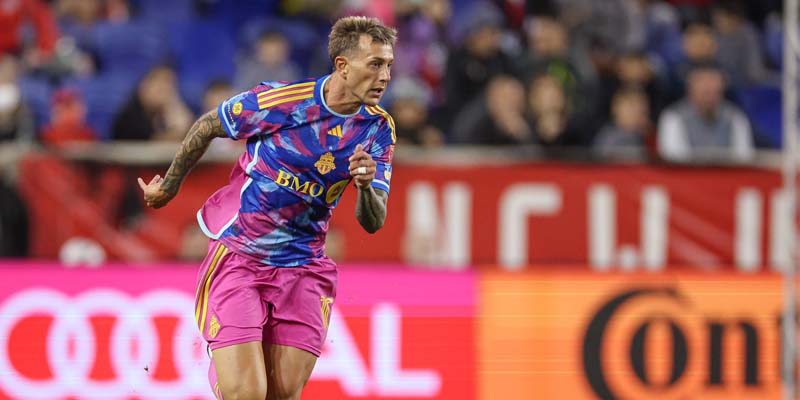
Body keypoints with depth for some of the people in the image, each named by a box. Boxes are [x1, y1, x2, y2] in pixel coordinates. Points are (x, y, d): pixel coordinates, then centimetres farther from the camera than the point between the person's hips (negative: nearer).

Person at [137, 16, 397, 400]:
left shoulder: (378, 128, -3)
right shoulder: (277, 102, -15)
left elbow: (372, 222, -4)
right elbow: (206, 127, 2)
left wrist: (366, 186, -27)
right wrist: (170, 185, 15)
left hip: (301, 267, 4)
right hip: (236, 260, -4)